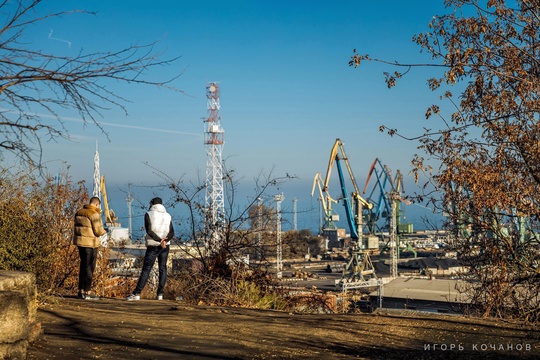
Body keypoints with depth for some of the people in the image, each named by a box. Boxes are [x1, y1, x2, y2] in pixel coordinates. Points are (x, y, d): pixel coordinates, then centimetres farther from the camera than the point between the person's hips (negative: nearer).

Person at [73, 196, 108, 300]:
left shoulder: (79, 212, 12)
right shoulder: (94, 214, -14)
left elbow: (77, 228, 15)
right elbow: (98, 231, -17)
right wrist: (103, 231, 5)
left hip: (80, 242, 8)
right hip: (90, 244, -8)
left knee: (83, 266, 16)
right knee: (89, 267, -1)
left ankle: (81, 291, 19)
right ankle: (87, 293, 1)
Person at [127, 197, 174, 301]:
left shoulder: (149, 214, -1)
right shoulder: (168, 216, 11)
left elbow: (149, 230, -13)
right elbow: (172, 233, 1)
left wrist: (159, 240, -15)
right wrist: (164, 240, -13)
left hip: (153, 246, -3)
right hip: (165, 246, 4)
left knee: (146, 269, -5)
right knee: (162, 268, 8)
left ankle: (137, 293, -9)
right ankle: (160, 294, 4)